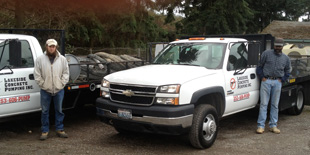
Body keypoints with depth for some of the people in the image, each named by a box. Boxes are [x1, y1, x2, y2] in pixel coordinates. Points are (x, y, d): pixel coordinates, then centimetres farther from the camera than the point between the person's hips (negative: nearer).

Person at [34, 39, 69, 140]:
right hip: (45, 90, -1)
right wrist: (43, 85, -6)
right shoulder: (40, 59, -2)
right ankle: (45, 131, 15)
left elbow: (66, 73, 4)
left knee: (59, 110, 11)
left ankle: (59, 129, 23)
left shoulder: (62, 59, 1)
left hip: (59, 90, 1)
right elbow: (37, 75, -1)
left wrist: (61, 84, -4)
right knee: (45, 111, 6)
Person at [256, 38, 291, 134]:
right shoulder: (266, 54, 3)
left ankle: (273, 126, 13)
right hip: (266, 81, -3)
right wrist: (262, 77, -2)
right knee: (263, 104, -5)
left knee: (275, 105, 6)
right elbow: (259, 66, 7)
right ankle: (261, 126, -2)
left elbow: (287, 71, 22)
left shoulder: (285, 58, 13)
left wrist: (281, 80, 8)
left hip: (277, 82, 3)